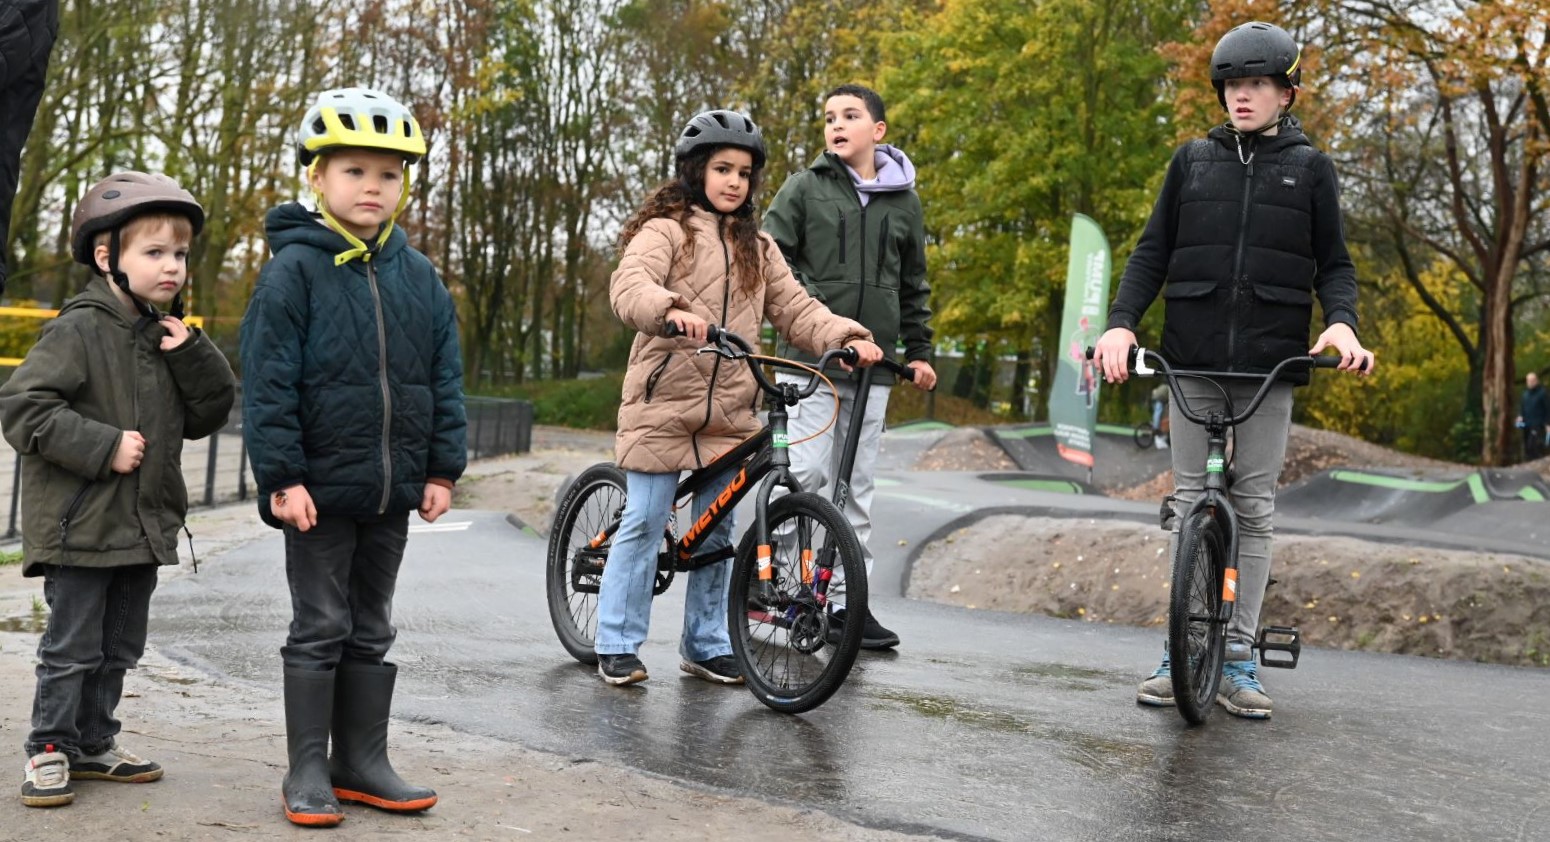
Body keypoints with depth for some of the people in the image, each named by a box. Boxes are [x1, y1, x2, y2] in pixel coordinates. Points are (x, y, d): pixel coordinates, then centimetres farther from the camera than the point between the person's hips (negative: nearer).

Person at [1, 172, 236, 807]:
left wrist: (191, 353, -6)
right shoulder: (79, 330, -12)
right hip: (80, 525, -7)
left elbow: (209, 413, 9)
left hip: (144, 526, 7)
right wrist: (104, 447, -21)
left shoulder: (168, 336, 10)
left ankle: (93, 743, 29)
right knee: (72, 647, 1)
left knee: (120, 647, 15)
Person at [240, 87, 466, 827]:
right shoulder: (295, 269, -9)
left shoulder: (418, 277, 6)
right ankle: (308, 769, 13)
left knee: (372, 631, 13)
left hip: (392, 489, 5)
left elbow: (444, 379, 10)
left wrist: (442, 468, 5)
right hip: (320, 488, -5)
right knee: (320, 629, 3)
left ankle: (362, 760, 22)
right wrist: (282, 477, -16)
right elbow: (268, 382, -12)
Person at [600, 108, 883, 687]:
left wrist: (847, 337, -9)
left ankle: (705, 645, 21)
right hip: (662, 402, -5)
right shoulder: (666, 230, -2)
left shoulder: (756, 247, 16)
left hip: (728, 410, 5)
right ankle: (617, 646, 8)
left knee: (716, 532, 10)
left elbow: (795, 308, 9)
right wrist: (670, 310, -41)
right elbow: (630, 284, -20)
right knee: (644, 523, -2)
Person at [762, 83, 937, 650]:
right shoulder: (805, 187, 4)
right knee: (806, 470, -13)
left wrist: (919, 350, 15)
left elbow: (914, 285, 20)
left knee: (858, 486, 6)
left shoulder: (904, 201, 13)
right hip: (811, 355, -3)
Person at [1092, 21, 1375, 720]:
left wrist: (1341, 321, -13)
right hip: (1193, 356, 1)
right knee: (1190, 502, 3)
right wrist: (1121, 321, -7)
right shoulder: (1193, 160, 10)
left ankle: (1238, 658, 8)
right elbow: (1152, 252, 9)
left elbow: (1333, 263, 8)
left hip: (1270, 361, -1)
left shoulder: (1309, 168, 8)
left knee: (1255, 508, 2)